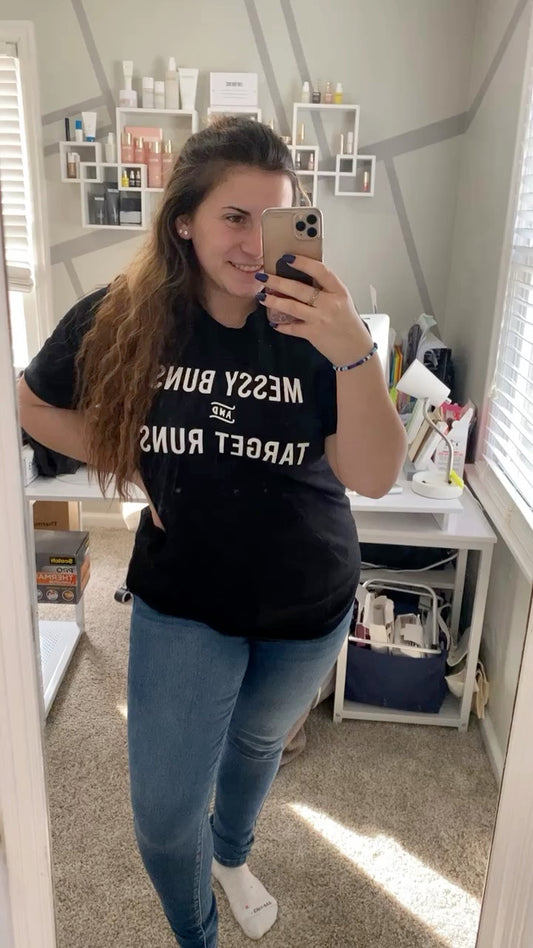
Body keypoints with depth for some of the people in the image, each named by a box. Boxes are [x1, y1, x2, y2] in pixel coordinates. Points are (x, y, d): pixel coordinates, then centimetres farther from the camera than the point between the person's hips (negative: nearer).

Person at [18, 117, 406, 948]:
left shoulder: (312, 327, -17)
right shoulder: (121, 319, -14)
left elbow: (374, 477, -23)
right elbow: (37, 406, 3)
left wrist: (355, 353, -37)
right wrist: (134, 469, -7)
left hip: (309, 600, 1)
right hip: (183, 598, 0)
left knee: (259, 741, 27)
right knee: (165, 811, 5)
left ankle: (233, 856, 62)